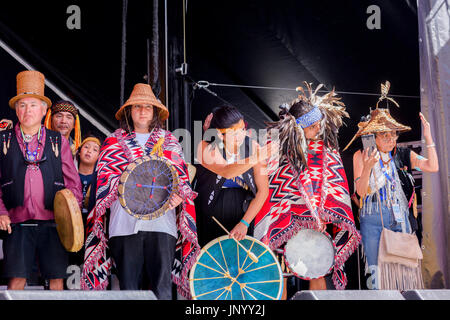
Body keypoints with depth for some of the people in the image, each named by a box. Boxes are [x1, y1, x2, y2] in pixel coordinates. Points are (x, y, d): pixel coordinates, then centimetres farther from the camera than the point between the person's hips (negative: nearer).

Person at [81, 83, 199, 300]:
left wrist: (179, 196, -6)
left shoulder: (169, 142, 18)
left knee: (162, 289, -8)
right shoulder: (114, 142, 16)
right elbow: (104, 177, 8)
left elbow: (182, 176, 15)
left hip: (161, 222, 0)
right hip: (125, 223, 0)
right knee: (129, 288, -1)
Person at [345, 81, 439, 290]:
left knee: (404, 270, -3)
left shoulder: (404, 155, 7)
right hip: (373, 220, -1)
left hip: (401, 219, 2)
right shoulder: (361, 156, 1)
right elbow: (361, 192, -5)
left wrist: (428, 138, -7)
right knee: (377, 271, -2)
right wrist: (367, 168, -22)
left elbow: (432, 167, -4)